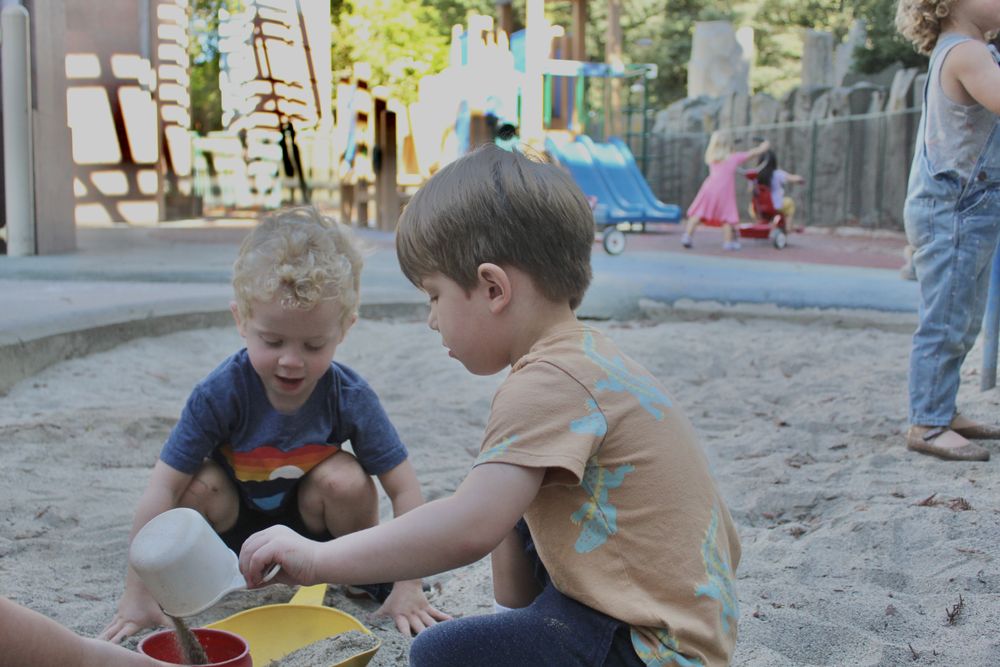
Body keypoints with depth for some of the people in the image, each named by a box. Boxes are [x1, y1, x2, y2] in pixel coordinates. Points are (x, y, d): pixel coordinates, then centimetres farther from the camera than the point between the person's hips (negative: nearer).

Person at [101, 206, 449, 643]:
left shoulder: (350, 397, -26)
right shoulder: (219, 394, -29)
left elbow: (404, 490, -22)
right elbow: (162, 489, -29)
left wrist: (407, 587, -24)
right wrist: (138, 595, -29)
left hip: (307, 520, 1)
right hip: (236, 516, 0)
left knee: (347, 481, -29)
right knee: (197, 484, -30)